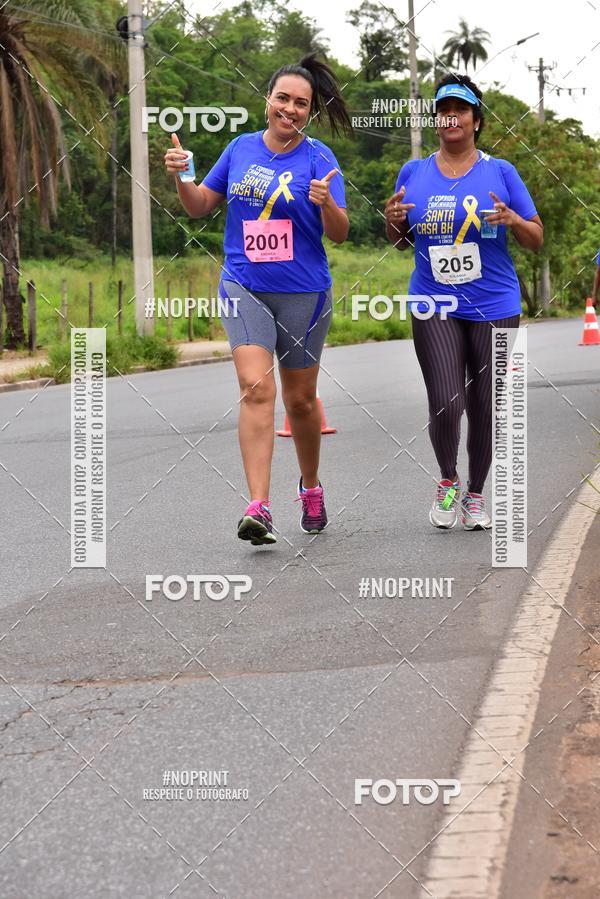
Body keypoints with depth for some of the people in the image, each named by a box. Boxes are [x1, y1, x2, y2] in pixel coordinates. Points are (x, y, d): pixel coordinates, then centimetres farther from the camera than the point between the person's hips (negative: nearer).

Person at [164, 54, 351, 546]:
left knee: (300, 399, 11)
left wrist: (327, 203, -28)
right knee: (256, 387, -16)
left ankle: (311, 486, 37)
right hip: (244, 288, 1)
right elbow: (200, 206, 14)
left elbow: (340, 234, -8)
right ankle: (259, 507, -21)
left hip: (303, 293, -1)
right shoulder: (241, 148, 5)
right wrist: (181, 177, -5)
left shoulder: (319, 158, -5)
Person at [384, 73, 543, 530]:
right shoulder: (413, 173, 7)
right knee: (445, 404, -12)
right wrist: (393, 220, -6)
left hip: (494, 306, 0)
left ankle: (475, 493, 25)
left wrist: (512, 220, -17)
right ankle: (448, 480, 15)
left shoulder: (500, 172, 2)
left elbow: (537, 239, 4)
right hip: (435, 307, 0)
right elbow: (400, 240, 16)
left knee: (485, 409, 5)